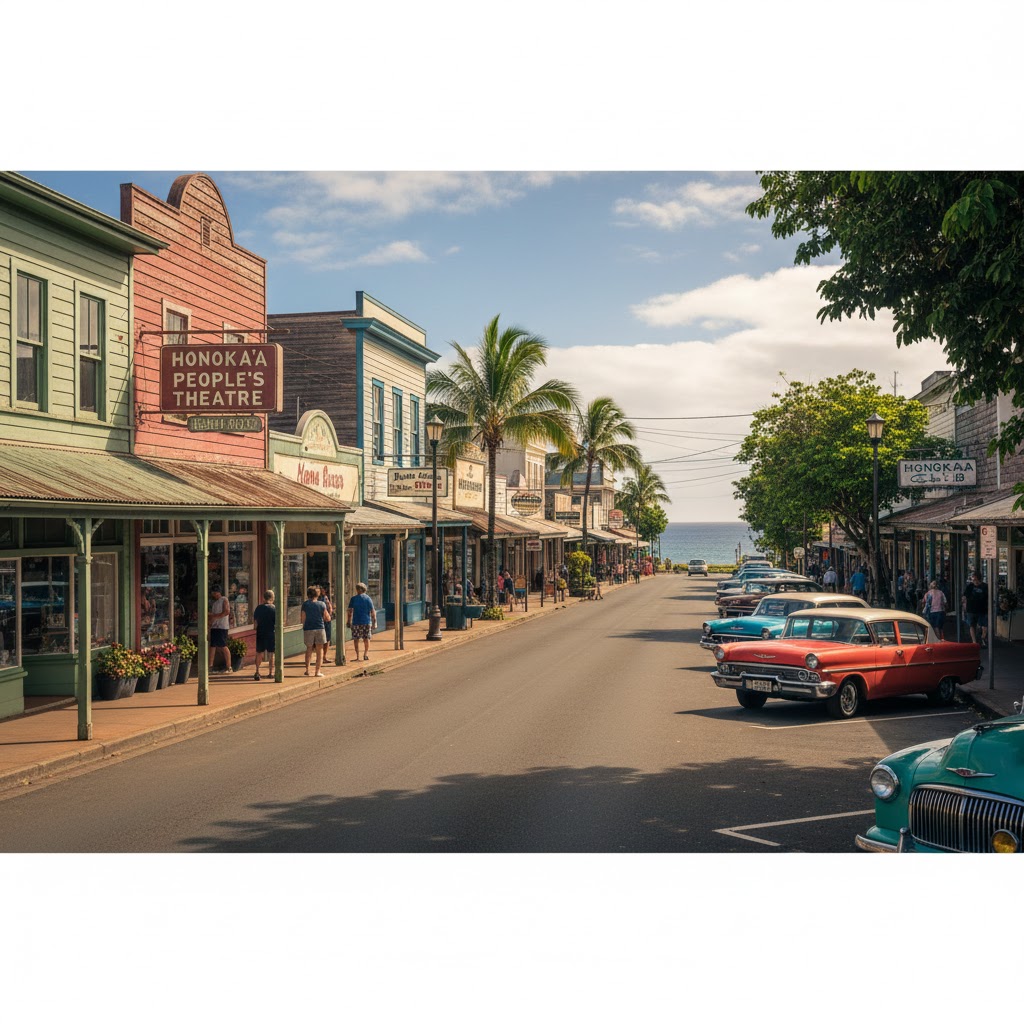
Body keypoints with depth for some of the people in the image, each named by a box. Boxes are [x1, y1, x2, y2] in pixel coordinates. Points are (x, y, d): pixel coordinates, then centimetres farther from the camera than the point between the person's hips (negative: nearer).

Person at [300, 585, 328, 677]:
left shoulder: (305, 604, -3)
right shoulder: (322, 604, -1)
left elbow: (302, 620, -4)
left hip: (308, 629, 0)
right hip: (320, 628, 0)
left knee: (309, 649, 16)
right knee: (320, 650, 6)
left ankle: (307, 670, 15)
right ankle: (318, 671, 1)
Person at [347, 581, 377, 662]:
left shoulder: (354, 598, -1)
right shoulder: (368, 598, 1)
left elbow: (350, 611, -3)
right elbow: (373, 611, -2)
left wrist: (349, 622, 4)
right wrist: (374, 622, 2)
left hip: (356, 622, -1)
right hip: (367, 622, 1)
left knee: (356, 639, 6)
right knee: (366, 639, 12)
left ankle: (357, 656, 2)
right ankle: (366, 654, 5)